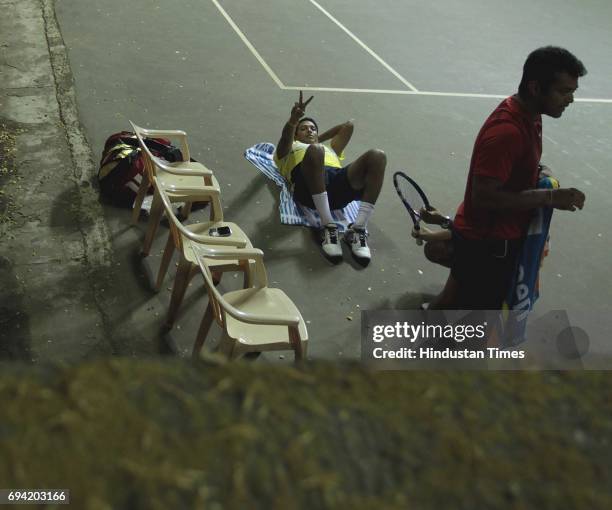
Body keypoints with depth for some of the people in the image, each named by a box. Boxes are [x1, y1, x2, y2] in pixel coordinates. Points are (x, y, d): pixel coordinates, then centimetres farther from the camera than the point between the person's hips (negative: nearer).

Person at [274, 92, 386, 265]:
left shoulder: (330, 149, 47)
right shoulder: (287, 150, 36)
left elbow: (349, 125, 41)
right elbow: (286, 135, 12)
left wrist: (319, 138, 45)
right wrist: (293, 120, -10)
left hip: (340, 182, 4)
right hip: (309, 187, -3)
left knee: (377, 156, -23)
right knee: (314, 150, -37)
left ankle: (358, 229, -30)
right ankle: (328, 226, -34)